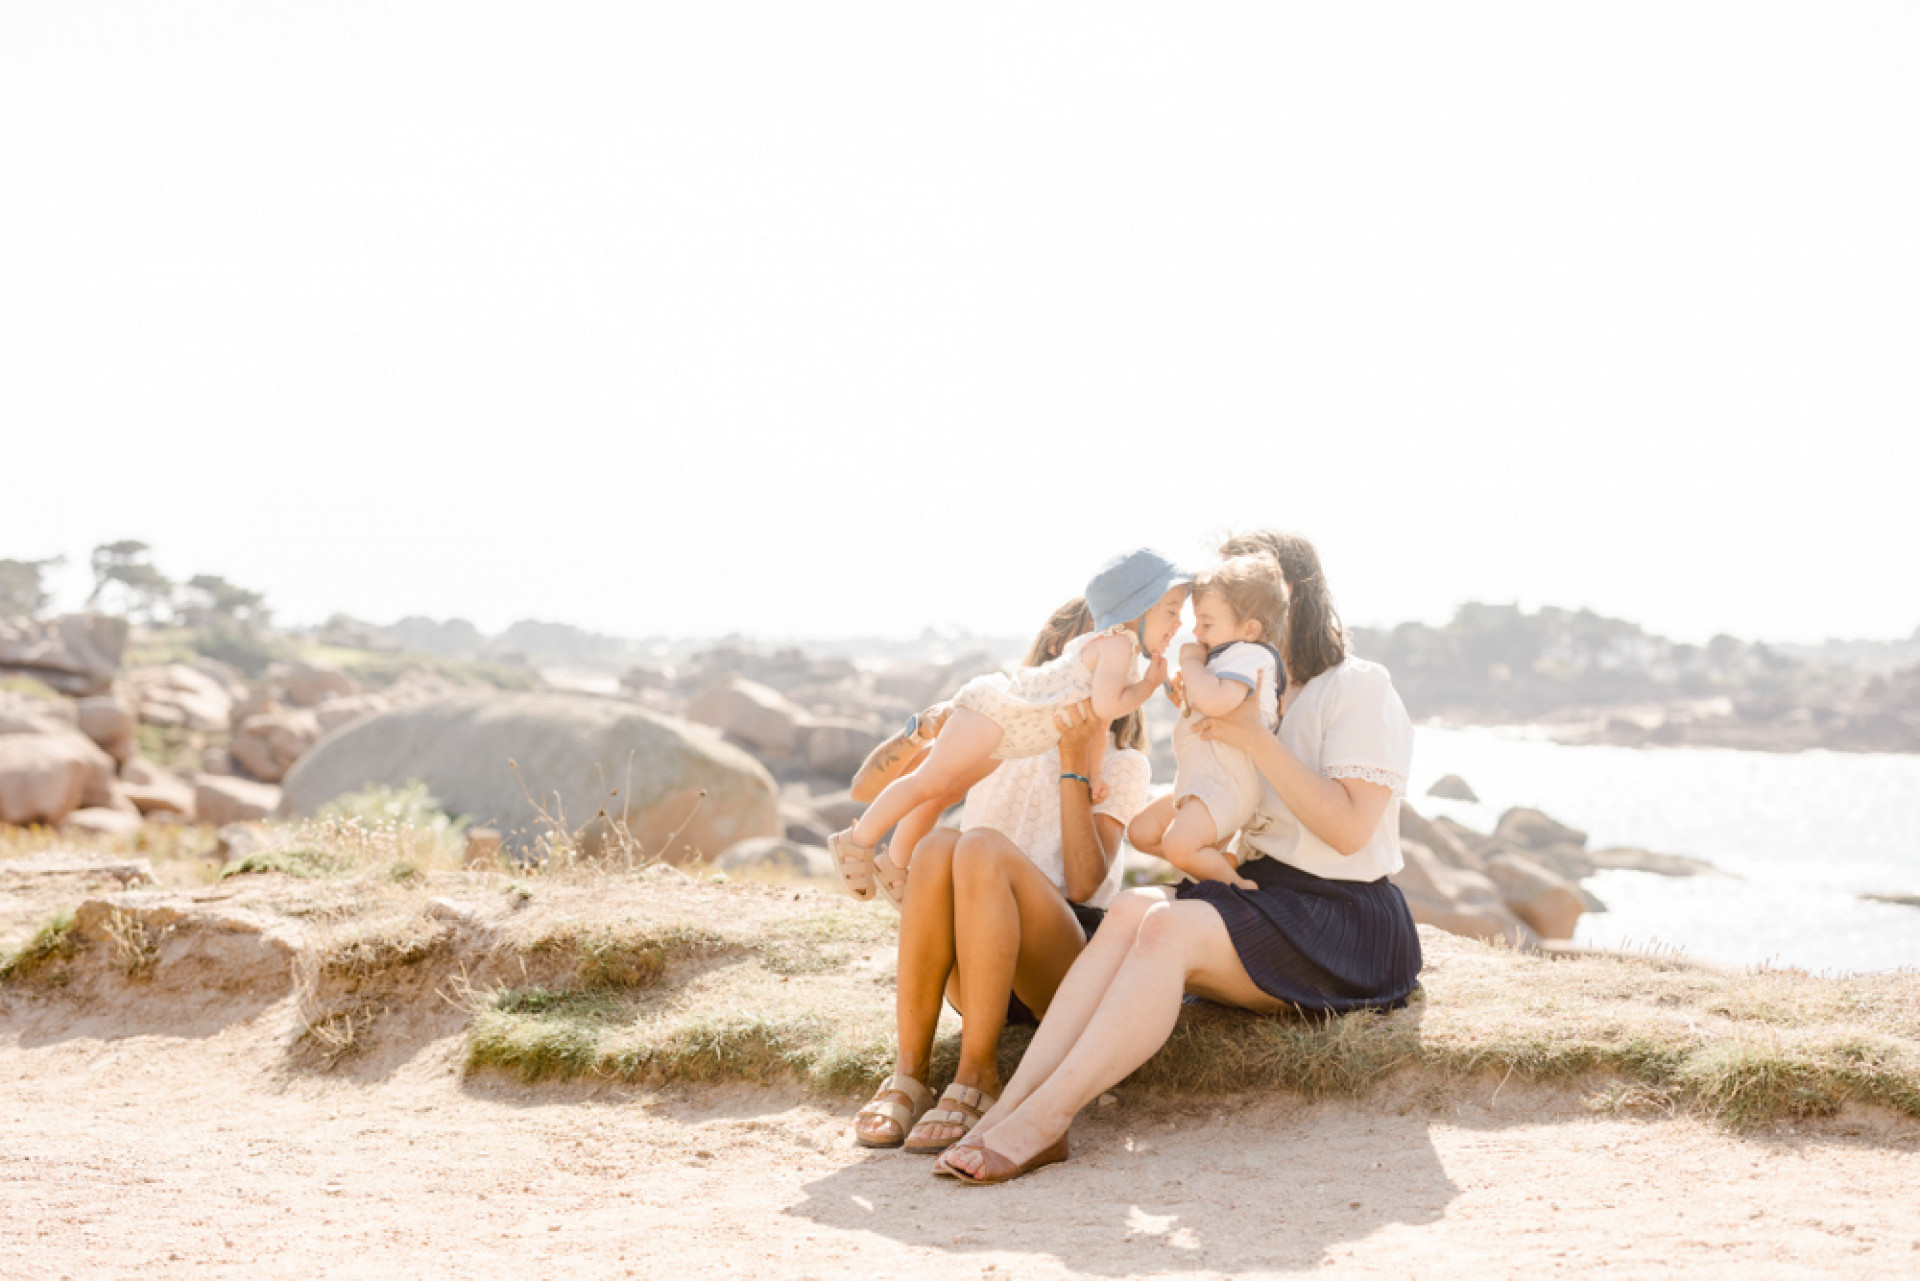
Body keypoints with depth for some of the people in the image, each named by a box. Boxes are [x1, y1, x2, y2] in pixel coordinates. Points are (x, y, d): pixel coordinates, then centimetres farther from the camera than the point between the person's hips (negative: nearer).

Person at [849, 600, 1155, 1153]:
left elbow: (1083, 884, -7)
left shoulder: (1123, 765, 10)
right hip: (969, 972, 3)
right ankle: (909, 1076, -30)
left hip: (1070, 967, -2)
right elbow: (866, 788, 11)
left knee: (984, 847, -30)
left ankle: (977, 1078, -32)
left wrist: (1074, 763, -11)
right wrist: (925, 730, -7)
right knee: (938, 844, -29)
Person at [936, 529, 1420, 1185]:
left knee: (1169, 928, -31)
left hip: (1343, 924, -7)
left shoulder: (1359, 687, -3)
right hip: (1262, 895, 7)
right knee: (1132, 909, -23)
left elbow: (1349, 828, -16)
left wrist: (1255, 740, -18)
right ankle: (1007, 1110, -38)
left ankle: (1040, 1122, -39)